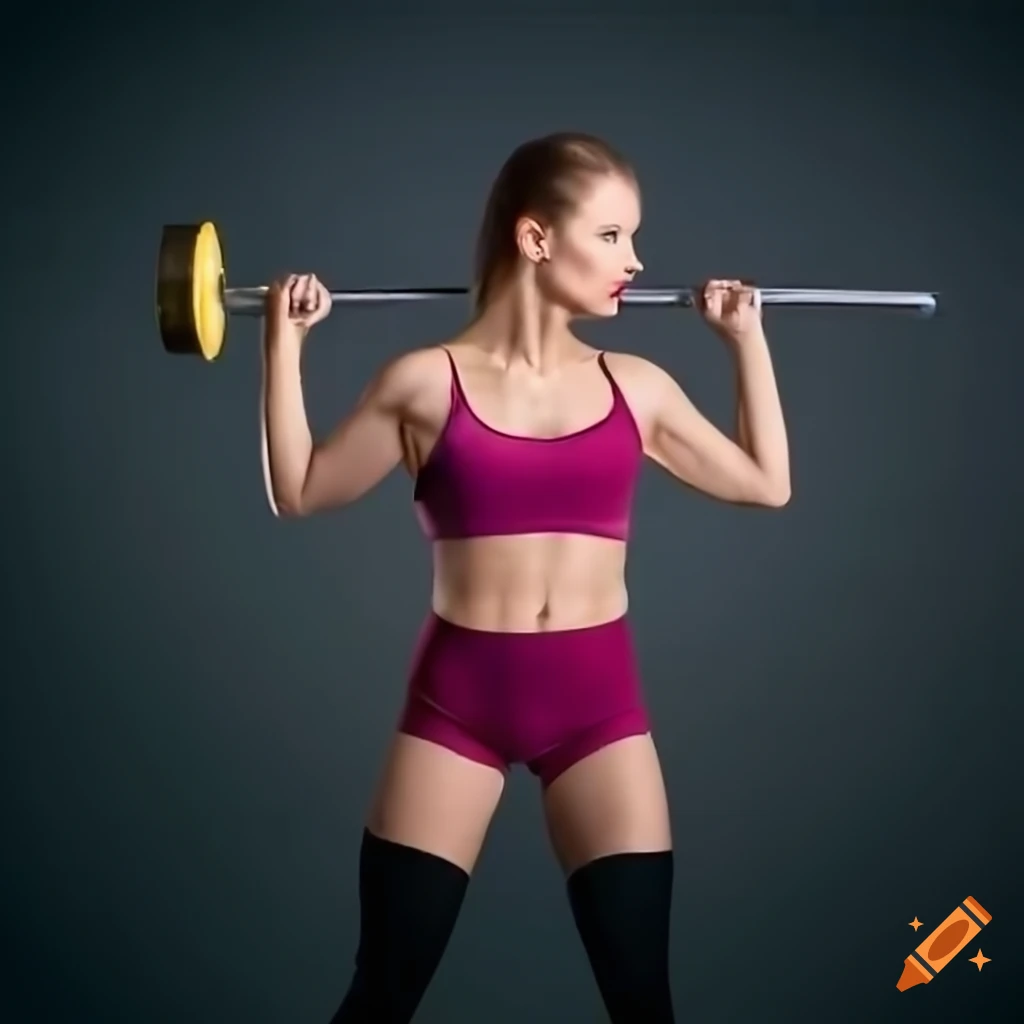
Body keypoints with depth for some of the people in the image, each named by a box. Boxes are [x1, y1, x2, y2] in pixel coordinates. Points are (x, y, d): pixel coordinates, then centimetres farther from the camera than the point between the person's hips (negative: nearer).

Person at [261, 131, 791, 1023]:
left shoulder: (637, 387, 6)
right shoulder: (426, 382, -1)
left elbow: (767, 482, 16)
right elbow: (299, 491, 8)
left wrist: (747, 337, 14)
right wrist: (285, 344, 4)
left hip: (598, 697, 2)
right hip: (457, 696, -2)